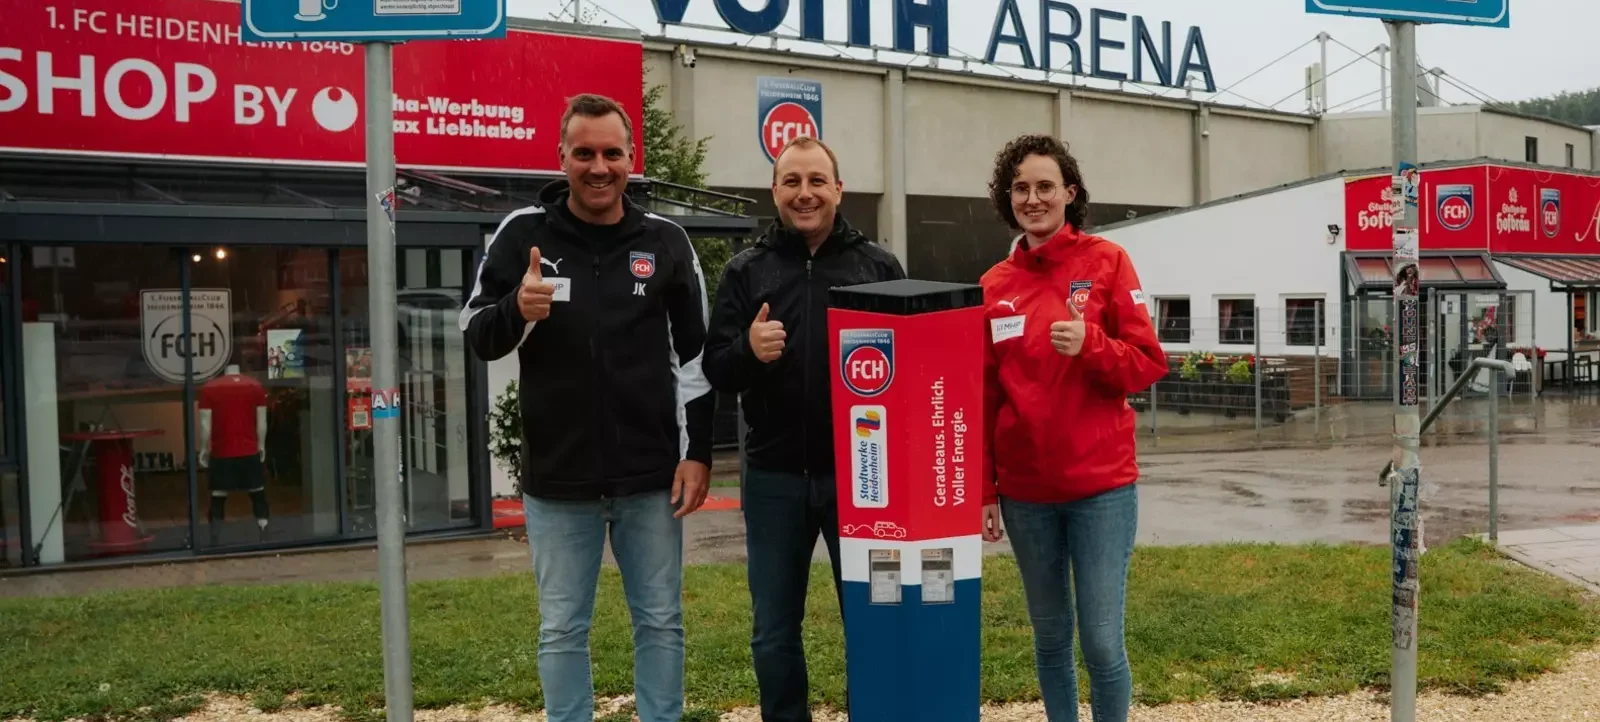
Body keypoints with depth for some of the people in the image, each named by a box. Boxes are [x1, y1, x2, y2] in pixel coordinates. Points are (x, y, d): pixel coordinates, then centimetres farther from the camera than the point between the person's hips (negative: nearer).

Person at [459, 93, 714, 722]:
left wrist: (698, 452, -2)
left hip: (650, 477, 1)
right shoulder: (523, 233, -1)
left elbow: (695, 355, 4)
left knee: (660, 621, 12)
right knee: (562, 629, 10)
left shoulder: (666, 241, 1)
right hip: (557, 479, 0)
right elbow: (476, 338, 1)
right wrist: (516, 309, -22)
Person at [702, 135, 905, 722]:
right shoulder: (746, 271, 6)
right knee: (774, 630, 10)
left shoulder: (879, 265, 5)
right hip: (774, 474, 1)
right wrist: (748, 350, -18)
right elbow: (715, 370, 2)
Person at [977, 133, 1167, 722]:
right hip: (1025, 490, 3)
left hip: (1101, 484, -3)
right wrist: (983, 488, 5)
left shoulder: (1106, 262, -3)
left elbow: (1147, 364, -4)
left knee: (1102, 639, -4)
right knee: (1050, 635, 13)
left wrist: (1090, 344, -22)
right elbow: (982, 397, 7)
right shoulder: (994, 286, 5)